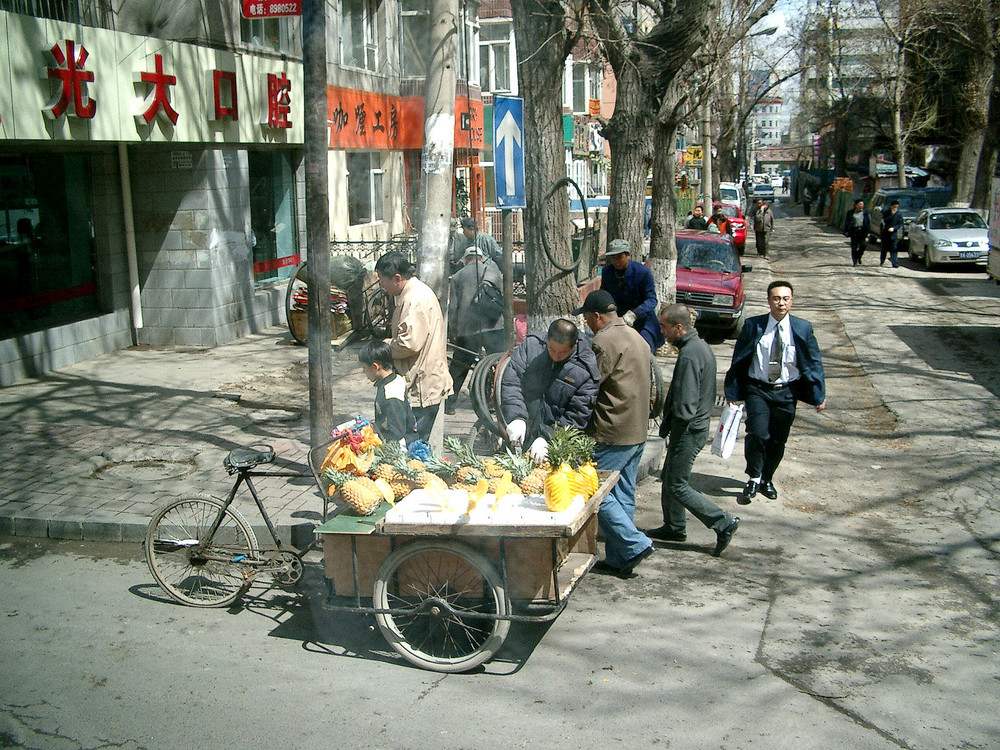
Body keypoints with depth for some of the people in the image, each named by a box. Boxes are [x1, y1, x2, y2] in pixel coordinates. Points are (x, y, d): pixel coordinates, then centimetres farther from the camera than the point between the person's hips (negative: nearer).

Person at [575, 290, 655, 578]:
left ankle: (635, 544, -5)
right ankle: (619, 559, 17)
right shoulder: (637, 338, 16)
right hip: (638, 432, 10)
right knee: (623, 494, 12)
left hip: (613, 434, -10)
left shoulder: (605, 341, -15)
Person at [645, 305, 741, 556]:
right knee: (669, 479, 19)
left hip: (688, 430, -10)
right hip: (698, 425, 10)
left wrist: (667, 429, -11)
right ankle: (674, 527, 30)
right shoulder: (701, 346, 9)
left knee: (676, 486, -1)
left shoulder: (689, 355, -24)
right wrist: (668, 426, 16)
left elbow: (684, 406, -26)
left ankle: (723, 523, 2)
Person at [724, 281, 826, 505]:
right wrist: (733, 391, 2)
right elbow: (738, 361, 3)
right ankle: (753, 479, 3)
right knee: (758, 434, -18)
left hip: (787, 393, 2)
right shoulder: (753, 326, -4)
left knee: (778, 440, 9)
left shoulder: (803, 328, -1)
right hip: (758, 390, -2)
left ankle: (767, 480, 32)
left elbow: (814, 363, 6)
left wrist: (819, 395, 3)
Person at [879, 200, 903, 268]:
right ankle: (881, 262, 23)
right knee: (884, 249, 10)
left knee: (894, 249, -8)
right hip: (885, 233, 1)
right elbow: (884, 220, -10)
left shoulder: (899, 214, 4)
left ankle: (895, 264, -10)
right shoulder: (886, 213, 4)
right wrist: (892, 214, -18)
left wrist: (893, 228, -15)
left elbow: (900, 224, 1)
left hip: (894, 234, -1)